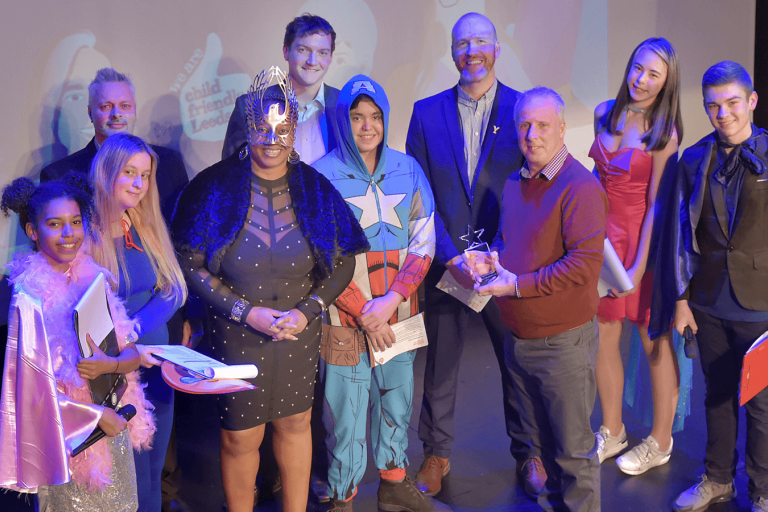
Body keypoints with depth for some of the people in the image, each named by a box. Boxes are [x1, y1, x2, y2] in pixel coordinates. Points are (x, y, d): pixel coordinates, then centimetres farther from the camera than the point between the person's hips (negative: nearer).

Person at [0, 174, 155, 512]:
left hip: (115, 428, 6)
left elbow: (133, 353, 1)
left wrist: (110, 365, -20)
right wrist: (97, 415, -13)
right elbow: (33, 386, -17)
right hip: (71, 437, -6)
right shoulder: (31, 298, -17)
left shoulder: (93, 279, -1)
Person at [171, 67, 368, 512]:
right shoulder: (216, 187, -9)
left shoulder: (316, 189, -2)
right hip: (236, 336, -2)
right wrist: (247, 312, -16)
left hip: (300, 333, 2)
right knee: (240, 438, 7)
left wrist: (307, 310, -12)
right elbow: (191, 264, -9)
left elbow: (343, 262, 2)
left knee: (295, 424, 16)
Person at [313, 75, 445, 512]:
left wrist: (392, 299, -12)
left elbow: (424, 243, 2)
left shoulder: (408, 170, 4)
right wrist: (363, 313, -12)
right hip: (347, 319, -3)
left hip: (399, 313, 4)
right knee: (345, 412, 3)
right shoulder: (323, 176, -7)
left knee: (397, 400, 16)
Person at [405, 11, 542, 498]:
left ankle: (527, 451, 34)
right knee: (440, 366, 13)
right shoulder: (427, 112, 1)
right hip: (446, 265, 1)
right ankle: (437, 453, 33)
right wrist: (451, 258, -13)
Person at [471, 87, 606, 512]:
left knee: (573, 448, 6)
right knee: (540, 437, 22)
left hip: (564, 340, -8)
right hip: (517, 336, 8)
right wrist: (491, 257, 0)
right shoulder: (515, 183, 9)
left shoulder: (580, 186, -17)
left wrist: (519, 285, -22)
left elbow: (586, 263, -24)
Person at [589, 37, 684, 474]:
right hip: (603, 232, 5)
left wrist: (639, 266, -17)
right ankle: (612, 432, 26)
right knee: (603, 336, 9)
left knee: (655, 341, 5)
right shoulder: (605, 113, 5)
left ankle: (660, 442, 21)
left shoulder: (665, 133, -11)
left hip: (645, 238, -5)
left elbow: (656, 204, -14)